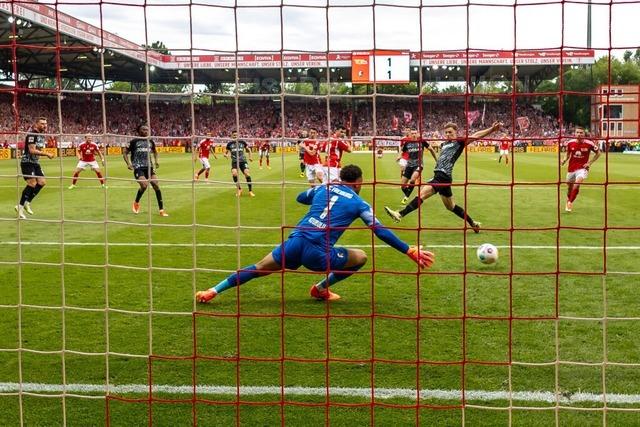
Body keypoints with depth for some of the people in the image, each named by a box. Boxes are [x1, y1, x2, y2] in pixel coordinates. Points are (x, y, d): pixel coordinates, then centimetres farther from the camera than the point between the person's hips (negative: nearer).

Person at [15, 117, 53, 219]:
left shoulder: (41, 134, 11)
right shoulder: (32, 134, -17)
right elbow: (32, 150, -24)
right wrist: (47, 154, -21)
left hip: (35, 162, 9)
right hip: (27, 162, -9)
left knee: (42, 182, -1)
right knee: (32, 183, -17)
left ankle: (27, 203, 11)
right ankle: (20, 207, -7)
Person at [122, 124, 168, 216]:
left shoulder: (150, 141, 10)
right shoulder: (134, 141, -4)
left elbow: (155, 151, 29)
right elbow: (124, 152, 2)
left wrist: (156, 161, 13)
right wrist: (128, 163, -11)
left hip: (148, 166, 5)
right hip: (138, 167, -5)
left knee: (156, 185, -9)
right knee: (144, 185, -23)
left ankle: (161, 210, -2)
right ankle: (136, 203, 9)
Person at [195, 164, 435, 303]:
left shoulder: (323, 188, 19)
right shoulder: (358, 203, 8)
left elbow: (300, 197, 39)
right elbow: (381, 232, 5)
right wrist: (410, 251, 9)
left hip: (295, 242, 4)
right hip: (318, 254, -4)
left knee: (258, 269, 21)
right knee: (361, 257, 16)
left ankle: (212, 292, 17)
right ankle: (321, 289, 20)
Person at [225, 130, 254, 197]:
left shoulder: (242, 142, 5)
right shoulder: (229, 144, 5)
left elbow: (248, 150, 19)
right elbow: (227, 152, 14)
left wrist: (250, 157, 6)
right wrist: (226, 155, -10)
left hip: (243, 160, 0)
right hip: (234, 161, 0)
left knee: (247, 173, -17)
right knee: (234, 173, -25)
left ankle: (250, 191, -3)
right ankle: (239, 189, -3)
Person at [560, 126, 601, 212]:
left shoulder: (589, 144, -11)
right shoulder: (570, 143, -5)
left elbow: (598, 153, 3)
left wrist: (590, 163, -5)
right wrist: (564, 160, -6)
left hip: (582, 168, -3)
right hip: (571, 168, 3)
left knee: (577, 183, -26)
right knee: (569, 188, 12)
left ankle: (570, 202, -10)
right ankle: (568, 202, 40)